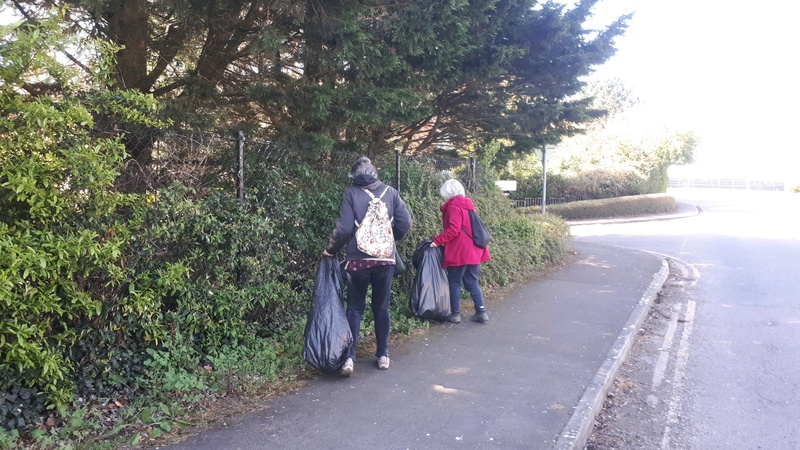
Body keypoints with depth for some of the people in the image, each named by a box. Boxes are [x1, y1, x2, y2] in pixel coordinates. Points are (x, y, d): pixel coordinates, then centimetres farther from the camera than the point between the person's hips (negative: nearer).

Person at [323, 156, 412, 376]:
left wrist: (331, 250, 4)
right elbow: (405, 222, -1)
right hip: (386, 259, 2)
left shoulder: (351, 193, -5)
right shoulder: (390, 192, 2)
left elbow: (344, 228, -10)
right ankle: (383, 355, 18)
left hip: (358, 259, -2)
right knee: (382, 307, 13)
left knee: (355, 308, 7)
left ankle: (349, 357, -2)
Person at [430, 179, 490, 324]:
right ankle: (481, 312, 12)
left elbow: (453, 230, -20)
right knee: (472, 282, 14)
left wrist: (437, 240, -14)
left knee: (454, 283, 4)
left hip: (459, 252, -8)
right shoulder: (468, 204, 15)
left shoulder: (453, 206, -11)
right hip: (473, 251, 8)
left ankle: (455, 314, 10)